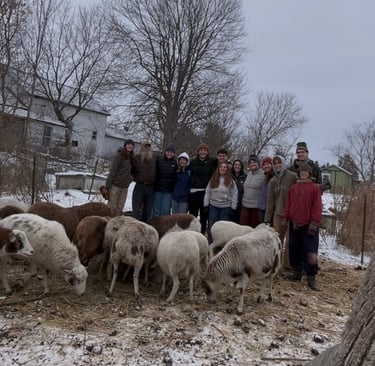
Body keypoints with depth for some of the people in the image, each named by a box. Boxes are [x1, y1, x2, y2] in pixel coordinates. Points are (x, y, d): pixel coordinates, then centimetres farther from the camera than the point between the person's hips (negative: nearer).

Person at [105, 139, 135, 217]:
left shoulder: (131, 158, 11)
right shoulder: (119, 156, -8)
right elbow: (112, 171, -12)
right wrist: (108, 185, -16)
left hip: (125, 187, 6)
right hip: (115, 185, -6)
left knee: (120, 208, 8)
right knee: (112, 207, -3)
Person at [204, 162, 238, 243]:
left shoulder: (231, 181, -2)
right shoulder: (212, 180, 5)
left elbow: (234, 194, -2)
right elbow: (207, 192, 5)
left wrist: (233, 208, -6)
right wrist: (206, 205, 1)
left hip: (226, 207, -2)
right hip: (213, 206, 2)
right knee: (211, 227, 7)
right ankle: (210, 244, 18)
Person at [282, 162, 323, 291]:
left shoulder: (315, 187, -2)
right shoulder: (293, 187, 10)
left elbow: (317, 207, -7)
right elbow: (288, 204, 11)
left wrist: (314, 223, -12)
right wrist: (285, 220, 6)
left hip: (308, 225, -4)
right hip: (294, 224, 5)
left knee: (310, 251, -3)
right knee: (294, 250, 12)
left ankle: (311, 278, 5)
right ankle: (297, 272, 26)